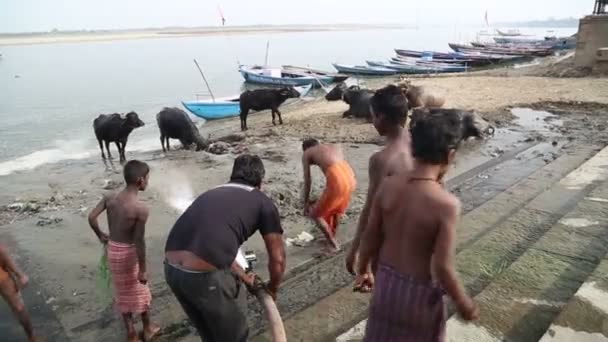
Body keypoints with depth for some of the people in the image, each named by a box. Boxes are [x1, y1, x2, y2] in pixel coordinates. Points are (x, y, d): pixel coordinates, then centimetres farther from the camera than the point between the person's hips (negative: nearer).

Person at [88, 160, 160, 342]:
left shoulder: (109, 198, -8)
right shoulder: (141, 209, -25)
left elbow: (91, 217, -9)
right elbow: (139, 241, -23)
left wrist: (100, 235, 10)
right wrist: (143, 269, -13)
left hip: (112, 250, 5)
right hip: (129, 252, -5)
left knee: (123, 292, 20)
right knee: (140, 291, 18)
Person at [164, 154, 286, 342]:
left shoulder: (211, 194, 26)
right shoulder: (263, 202, 9)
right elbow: (277, 259, 11)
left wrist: (243, 276, 46)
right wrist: (273, 288, 32)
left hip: (171, 269, 6)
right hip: (207, 275, -6)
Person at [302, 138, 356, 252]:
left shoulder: (307, 154, 18)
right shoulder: (335, 147, 32)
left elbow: (307, 181, 17)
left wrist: (306, 203, 27)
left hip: (337, 181, -6)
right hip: (350, 178, 7)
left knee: (316, 214, 13)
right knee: (336, 210, 31)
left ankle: (334, 245, 17)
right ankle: (332, 238, 47)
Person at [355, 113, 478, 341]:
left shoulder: (387, 186, -13)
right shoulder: (447, 204, -27)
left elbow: (370, 237, -4)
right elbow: (442, 268, -24)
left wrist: (363, 270, 13)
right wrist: (463, 303, -6)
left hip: (387, 280, 4)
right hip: (421, 290, -3)